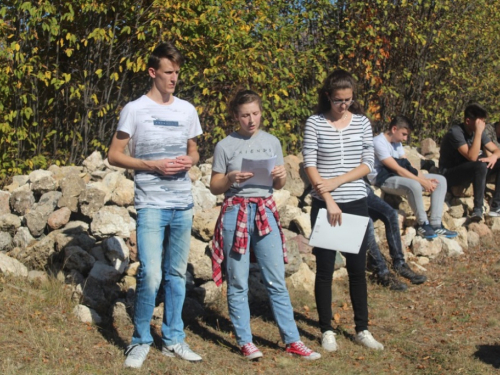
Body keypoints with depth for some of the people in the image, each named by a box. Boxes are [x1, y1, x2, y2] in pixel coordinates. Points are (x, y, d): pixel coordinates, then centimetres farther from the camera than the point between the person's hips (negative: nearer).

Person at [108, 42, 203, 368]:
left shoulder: (187, 110, 10)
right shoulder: (135, 110, -3)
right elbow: (115, 155, -2)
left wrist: (190, 161, -2)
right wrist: (153, 165, -14)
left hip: (183, 205, 5)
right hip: (151, 204, -4)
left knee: (177, 274, 11)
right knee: (150, 274, -11)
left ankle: (174, 340, 22)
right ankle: (141, 341, 7)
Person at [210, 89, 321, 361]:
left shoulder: (272, 142, 8)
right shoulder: (225, 146, 0)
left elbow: (279, 185, 14)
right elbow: (214, 187, 3)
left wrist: (280, 176, -8)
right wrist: (230, 179, -17)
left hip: (265, 212, 2)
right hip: (235, 213, -2)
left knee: (277, 281, 3)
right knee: (238, 283, 3)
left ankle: (292, 340, 10)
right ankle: (245, 341, 14)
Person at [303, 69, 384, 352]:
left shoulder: (362, 122, 4)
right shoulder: (315, 123, -3)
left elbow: (368, 164, 1)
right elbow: (310, 165, -7)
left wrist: (336, 182, -11)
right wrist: (328, 199, -15)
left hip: (356, 204, 2)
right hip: (325, 205, -2)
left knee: (358, 268, 8)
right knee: (325, 268, 4)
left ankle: (363, 330, 19)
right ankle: (327, 331, 15)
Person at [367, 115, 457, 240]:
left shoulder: (397, 142, 16)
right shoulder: (379, 142, -15)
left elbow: (407, 165, 9)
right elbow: (397, 169, -21)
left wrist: (425, 179, -8)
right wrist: (422, 182, -21)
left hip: (399, 175, 10)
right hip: (382, 179, -10)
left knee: (440, 180, 0)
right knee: (414, 185, -40)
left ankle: (435, 224, -11)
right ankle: (423, 224, -20)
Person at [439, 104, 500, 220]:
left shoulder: (477, 132, 2)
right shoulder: (455, 132, -21)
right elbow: (472, 157, -30)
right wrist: (478, 132, -30)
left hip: (470, 171, 8)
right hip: (450, 174, -8)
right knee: (481, 166, -34)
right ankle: (477, 209, -31)